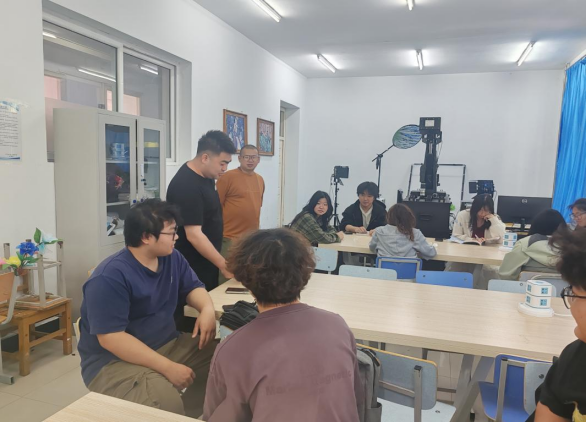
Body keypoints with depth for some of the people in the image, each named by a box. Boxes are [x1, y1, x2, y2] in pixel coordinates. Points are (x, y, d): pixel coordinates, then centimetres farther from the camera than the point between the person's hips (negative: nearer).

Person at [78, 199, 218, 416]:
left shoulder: (172, 258, 2)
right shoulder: (110, 277, -22)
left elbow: (192, 287, 13)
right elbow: (110, 338, -25)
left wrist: (207, 309, -12)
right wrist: (168, 367, -27)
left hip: (166, 347, 8)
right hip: (114, 362, -7)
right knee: (166, 404, -35)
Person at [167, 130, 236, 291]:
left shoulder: (206, 175, 3)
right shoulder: (186, 186, -25)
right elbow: (194, 235, -28)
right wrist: (223, 265, -27)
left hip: (208, 263, 9)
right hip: (193, 269, -9)